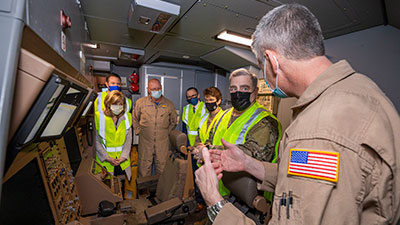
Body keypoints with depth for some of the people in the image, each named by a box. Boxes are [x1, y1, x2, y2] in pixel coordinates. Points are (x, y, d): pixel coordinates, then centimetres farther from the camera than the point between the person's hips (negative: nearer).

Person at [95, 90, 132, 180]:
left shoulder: (127, 117, 1)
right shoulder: (99, 116, -7)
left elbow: (128, 139, 1)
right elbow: (96, 140, -6)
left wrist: (124, 156, -8)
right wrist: (107, 157, -11)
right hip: (104, 161, -2)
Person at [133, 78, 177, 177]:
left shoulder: (169, 104, 3)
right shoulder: (140, 102, 0)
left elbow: (173, 121, 16)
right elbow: (134, 118, 13)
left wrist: (167, 132, 9)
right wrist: (138, 131, 6)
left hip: (162, 141, 1)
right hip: (145, 140, 0)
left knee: (162, 165, 10)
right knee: (144, 166, 8)